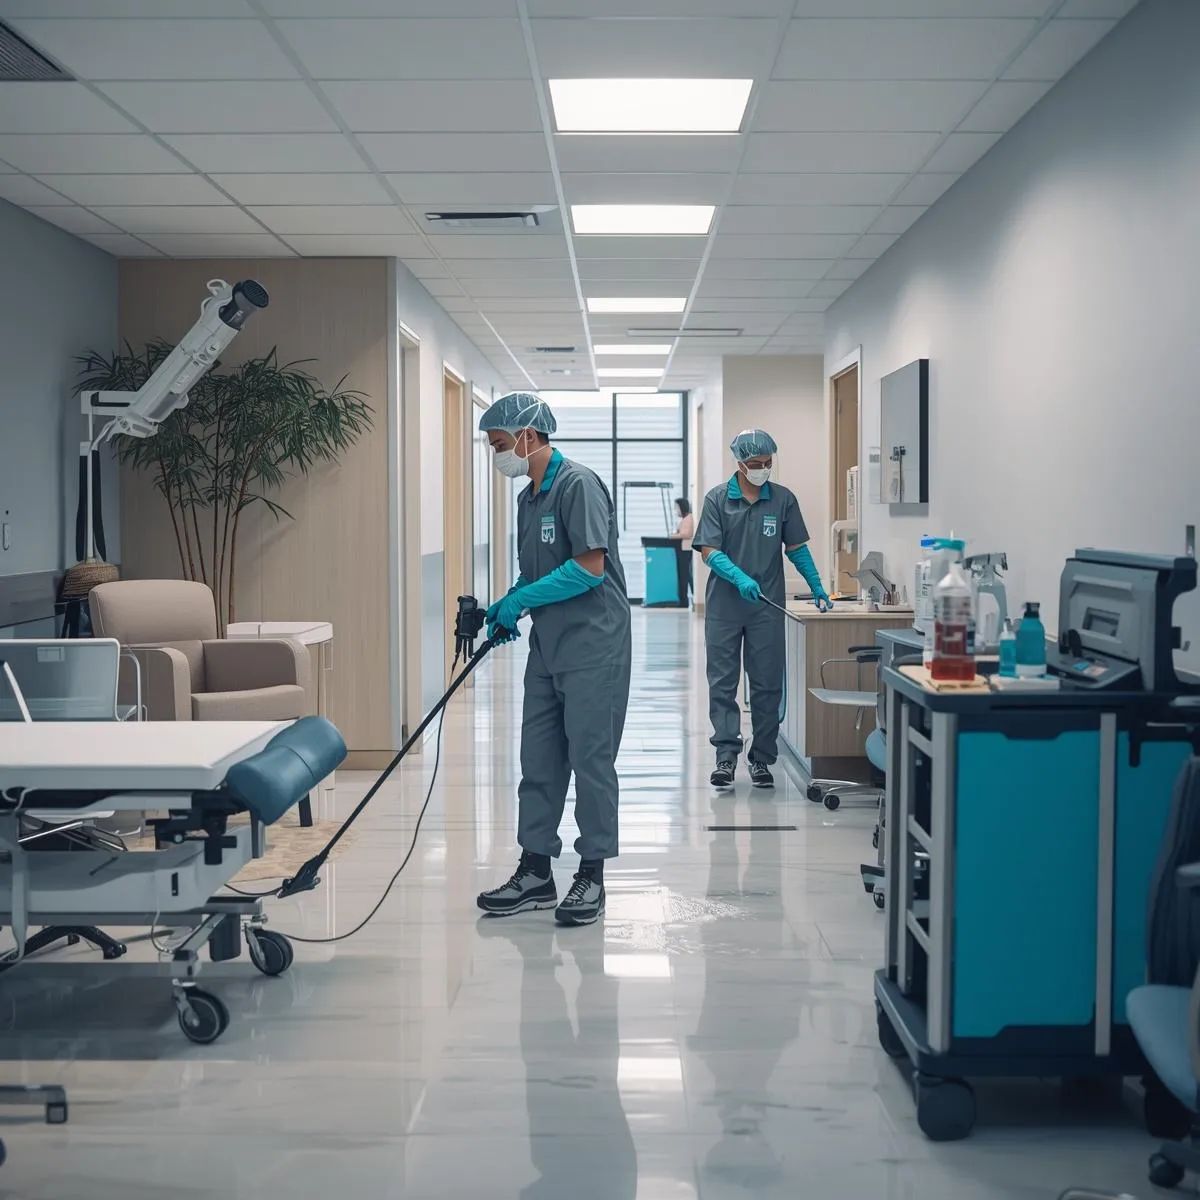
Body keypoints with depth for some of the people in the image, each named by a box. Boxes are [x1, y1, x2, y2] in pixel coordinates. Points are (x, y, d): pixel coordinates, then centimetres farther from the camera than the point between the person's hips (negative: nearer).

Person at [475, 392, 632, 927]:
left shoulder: (578, 484, -13)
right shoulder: (528, 497, 15)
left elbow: (590, 567, -20)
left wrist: (520, 600, -15)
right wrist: (506, 607, 4)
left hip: (592, 650, -9)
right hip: (547, 651, 9)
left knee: (591, 762, -1)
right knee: (538, 762, 10)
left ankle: (592, 875, 9)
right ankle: (535, 872, 18)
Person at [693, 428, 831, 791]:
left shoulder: (783, 499, 4)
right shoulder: (717, 499, -1)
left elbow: (797, 549, 10)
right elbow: (709, 550, -7)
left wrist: (817, 588, 2)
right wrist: (739, 578, -23)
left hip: (767, 606, 1)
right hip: (724, 606, -1)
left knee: (767, 685, 4)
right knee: (722, 683, -1)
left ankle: (761, 759, 13)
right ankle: (726, 755, 2)